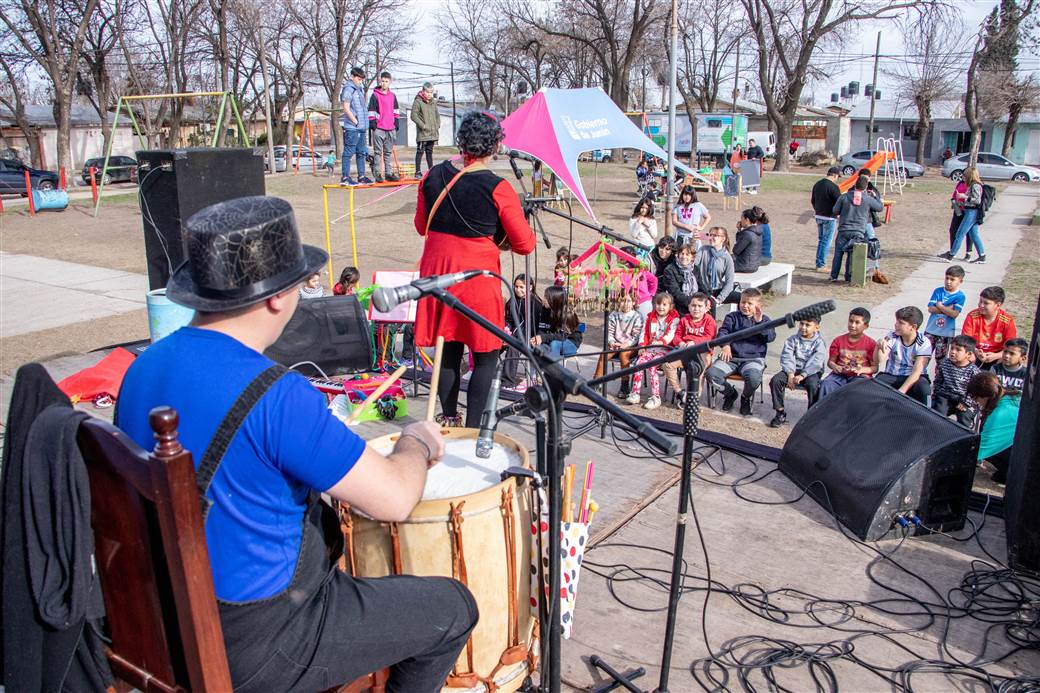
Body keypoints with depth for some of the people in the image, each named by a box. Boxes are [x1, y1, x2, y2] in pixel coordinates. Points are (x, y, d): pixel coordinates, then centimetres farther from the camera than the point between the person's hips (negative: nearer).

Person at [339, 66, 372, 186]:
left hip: (361, 127, 9)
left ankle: (361, 176, 18)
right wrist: (356, 122, -12)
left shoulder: (359, 89, 18)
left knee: (361, 152, 12)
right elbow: (346, 108, -14)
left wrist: (363, 123, 13)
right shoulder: (348, 89, -8)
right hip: (351, 127, -9)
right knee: (348, 152, -6)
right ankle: (345, 178, -4)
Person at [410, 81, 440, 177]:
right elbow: (413, 115, -12)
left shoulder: (433, 102, 13)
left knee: (429, 152, 15)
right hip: (422, 133, -6)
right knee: (420, 151, -5)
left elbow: (437, 115, 23)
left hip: (433, 133, 6)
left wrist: (437, 125, 9)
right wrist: (423, 125, -15)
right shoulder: (418, 102, -7)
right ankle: (418, 172, -3)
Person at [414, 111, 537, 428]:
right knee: (486, 356, 8)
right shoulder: (498, 189, -13)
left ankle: (448, 420, 26)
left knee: (447, 351, 16)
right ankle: (471, 429, 7)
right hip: (476, 277, -5)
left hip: (437, 274, 5)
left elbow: (421, 225, 14)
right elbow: (525, 244, -7)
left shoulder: (433, 176, 1)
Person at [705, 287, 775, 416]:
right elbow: (723, 330, -1)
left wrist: (760, 322, -16)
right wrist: (725, 345, -22)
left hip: (753, 358, -2)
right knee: (711, 373, -23)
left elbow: (771, 337, -3)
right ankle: (730, 393, 9)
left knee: (754, 378, -35)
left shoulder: (763, 319, 12)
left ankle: (746, 398, 4)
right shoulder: (733, 316, 14)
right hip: (731, 357, 2)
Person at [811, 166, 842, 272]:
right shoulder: (833, 186, -17)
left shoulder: (817, 184, 8)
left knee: (820, 240, 17)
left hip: (819, 216, 8)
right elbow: (839, 202, -17)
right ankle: (821, 265, 0)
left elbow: (812, 200, 18)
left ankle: (818, 263, 20)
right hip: (829, 218, -8)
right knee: (826, 242, -1)